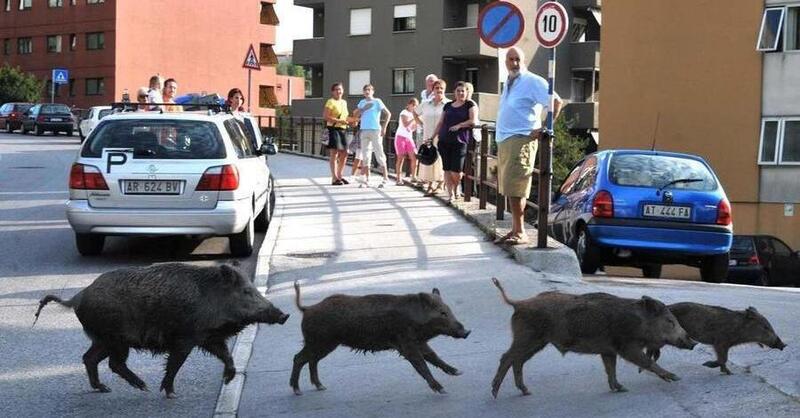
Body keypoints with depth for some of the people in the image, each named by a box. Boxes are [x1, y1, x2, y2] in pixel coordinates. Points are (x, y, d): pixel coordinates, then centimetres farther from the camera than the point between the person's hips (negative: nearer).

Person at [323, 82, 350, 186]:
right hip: (333, 129, -8)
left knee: (344, 154, 9)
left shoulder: (344, 102, 18)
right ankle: (334, 178, -10)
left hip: (343, 130, 8)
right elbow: (325, 116, -15)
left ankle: (339, 176, 21)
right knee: (334, 153, -10)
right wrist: (339, 121, -22)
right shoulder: (331, 102, -6)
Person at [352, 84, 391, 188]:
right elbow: (355, 115, 15)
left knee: (379, 154, -4)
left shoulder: (377, 101, 0)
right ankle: (366, 180, 9)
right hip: (364, 131, 5)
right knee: (365, 156, 5)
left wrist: (384, 128, -10)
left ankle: (385, 178, 2)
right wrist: (363, 109, -1)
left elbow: (388, 114, -5)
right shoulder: (362, 102, 15)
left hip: (375, 130, -5)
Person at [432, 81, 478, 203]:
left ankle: (456, 187, 21)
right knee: (447, 169, 0)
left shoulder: (470, 105, 5)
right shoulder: (448, 106, 18)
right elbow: (440, 123, 21)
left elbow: (474, 121, -7)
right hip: (444, 141, 4)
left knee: (456, 171, -8)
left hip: (460, 141, -4)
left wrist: (459, 125, -12)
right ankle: (450, 194, 7)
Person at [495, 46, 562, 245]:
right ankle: (515, 230, 16)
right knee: (509, 189, 10)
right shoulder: (508, 83, 19)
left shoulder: (532, 81, -8)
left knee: (515, 188, -13)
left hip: (521, 140, -9)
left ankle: (520, 232, -10)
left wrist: (544, 129, -16)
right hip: (504, 140, 9)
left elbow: (556, 102, -16)